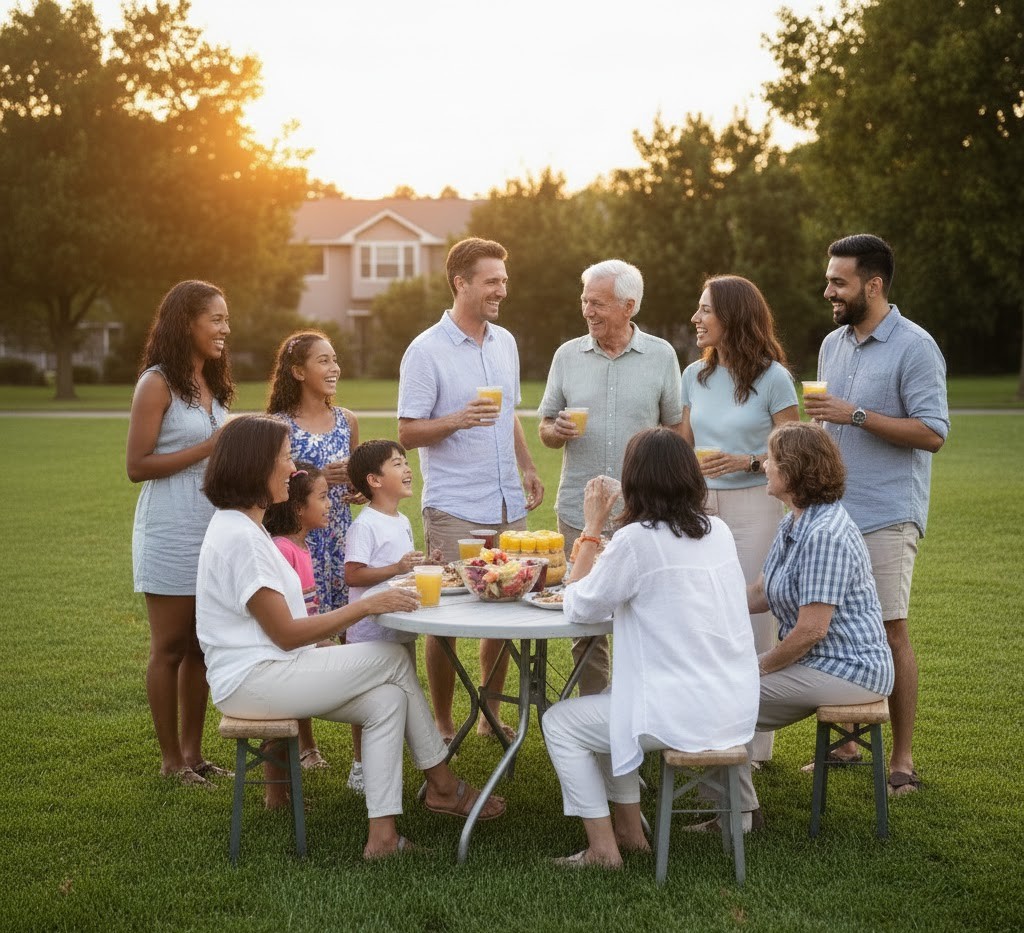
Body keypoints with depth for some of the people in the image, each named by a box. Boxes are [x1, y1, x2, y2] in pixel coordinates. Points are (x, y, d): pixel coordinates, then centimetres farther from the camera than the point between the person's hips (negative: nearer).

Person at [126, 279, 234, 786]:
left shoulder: (212, 385, 14)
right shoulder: (157, 384, -9)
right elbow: (136, 466, -13)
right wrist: (209, 447, -16)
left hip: (213, 530, 7)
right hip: (171, 534, -7)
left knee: (201, 646, 9)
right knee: (170, 647, 1)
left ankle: (193, 752, 17)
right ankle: (171, 759, 10)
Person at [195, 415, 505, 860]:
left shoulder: (243, 525, 14)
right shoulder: (239, 537, -19)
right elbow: (286, 633, -18)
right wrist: (368, 605, -15)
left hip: (268, 669, 10)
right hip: (252, 681, -10)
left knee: (385, 700, -6)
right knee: (394, 660, -8)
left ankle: (382, 835, -6)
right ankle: (443, 785, 5)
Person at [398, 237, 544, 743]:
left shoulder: (505, 342, 12)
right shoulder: (426, 350, -8)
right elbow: (408, 433, -9)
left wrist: (528, 468, 15)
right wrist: (458, 420, -23)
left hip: (508, 506, 6)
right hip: (455, 510, -6)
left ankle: (491, 715, 23)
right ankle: (442, 725, 12)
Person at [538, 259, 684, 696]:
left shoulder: (661, 356, 3)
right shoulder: (568, 355, 7)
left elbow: (677, 429, 5)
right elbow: (546, 429, 11)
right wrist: (559, 431, -12)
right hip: (579, 512, 2)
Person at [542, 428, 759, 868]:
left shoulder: (637, 540, -16)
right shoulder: (718, 531, 6)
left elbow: (578, 608, -5)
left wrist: (591, 527, 0)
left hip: (685, 714, -8)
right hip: (736, 708, 8)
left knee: (560, 723, 12)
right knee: (609, 701, 30)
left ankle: (602, 848, 13)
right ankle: (630, 829, 32)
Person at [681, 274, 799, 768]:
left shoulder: (772, 378, -5)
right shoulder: (695, 375, 11)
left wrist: (746, 461, -19)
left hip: (753, 508, -5)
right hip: (701, 506, 5)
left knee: (752, 621, -2)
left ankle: (752, 742, 8)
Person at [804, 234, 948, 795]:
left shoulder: (914, 347, -9)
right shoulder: (833, 344, 13)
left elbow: (932, 432, -15)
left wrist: (856, 416, -19)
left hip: (885, 516, -7)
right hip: (832, 511, 7)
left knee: (890, 629, -3)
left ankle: (903, 758, 5)